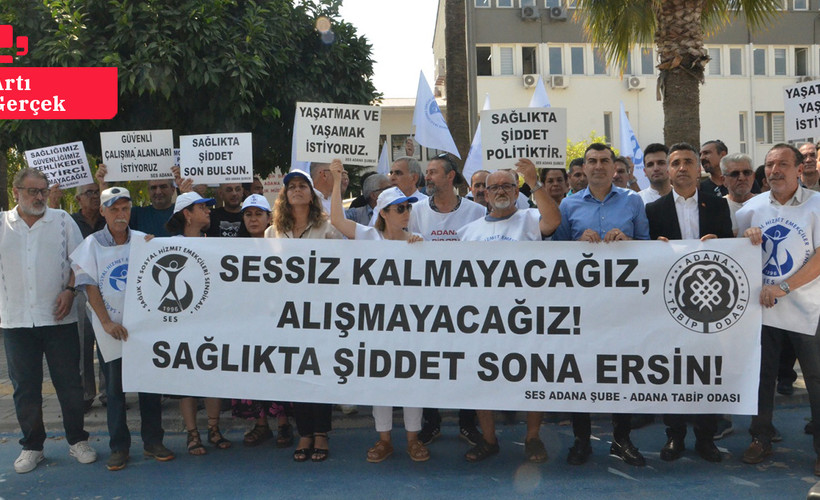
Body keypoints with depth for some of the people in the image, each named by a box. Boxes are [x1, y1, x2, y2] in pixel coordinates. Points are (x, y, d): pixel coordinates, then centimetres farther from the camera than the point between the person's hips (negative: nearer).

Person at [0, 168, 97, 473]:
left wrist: (70, 290, -8)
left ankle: (77, 441, 19)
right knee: (25, 387, 9)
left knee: (69, 382, 5)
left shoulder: (62, 221, 3)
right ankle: (32, 446, 22)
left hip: (58, 318, -1)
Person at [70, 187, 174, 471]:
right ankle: (118, 447, 15)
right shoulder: (92, 245, 1)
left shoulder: (144, 241, 5)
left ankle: (153, 442, 17)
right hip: (110, 327, -1)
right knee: (115, 388, 5)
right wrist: (106, 322, -12)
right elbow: (89, 286, -4)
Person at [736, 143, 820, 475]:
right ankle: (761, 439, 25)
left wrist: (782, 288, -18)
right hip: (762, 307, 3)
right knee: (761, 376, 11)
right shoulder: (751, 208, 5)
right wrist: (746, 239, -9)